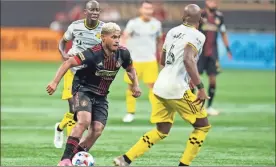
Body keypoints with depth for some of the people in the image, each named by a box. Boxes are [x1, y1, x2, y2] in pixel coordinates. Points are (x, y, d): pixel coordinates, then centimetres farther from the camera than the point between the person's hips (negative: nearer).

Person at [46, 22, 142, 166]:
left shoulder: (123, 53, -8)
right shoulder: (93, 54, -26)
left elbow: (130, 69, 13)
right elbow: (68, 63, -24)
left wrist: (135, 85, -1)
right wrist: (55, 82, -29)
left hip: (100, 96, 6)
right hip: (83, 90, -6)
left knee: (97, 130, -7)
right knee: (84, 121, -29)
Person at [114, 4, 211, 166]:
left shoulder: (173, 31, 12)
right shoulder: (197, 36, -10)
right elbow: (188, 60, -26)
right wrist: (200, 87, -24)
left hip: (161, 86, 7)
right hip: (177, 89, -7)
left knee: (162, 131, 18)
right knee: (203, 126, 8)